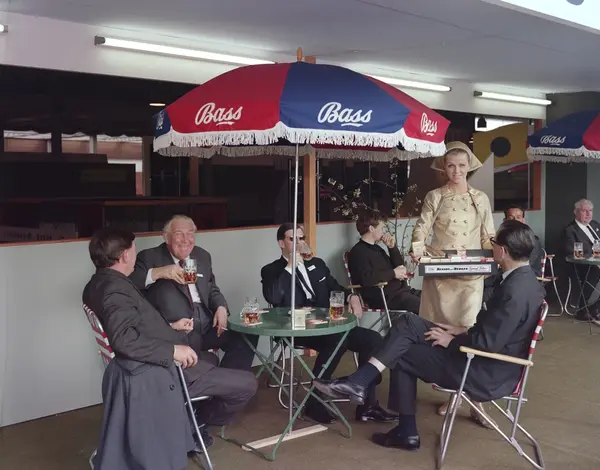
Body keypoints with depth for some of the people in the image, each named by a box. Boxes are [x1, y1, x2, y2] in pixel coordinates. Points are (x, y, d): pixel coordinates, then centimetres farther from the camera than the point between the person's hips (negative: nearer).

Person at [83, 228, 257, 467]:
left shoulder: (99, 284, 9)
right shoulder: (115, 288, -22)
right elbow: (124, 338, -35)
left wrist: (169, 330, 15)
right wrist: (172, 350, -30)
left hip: (154, 364, 11)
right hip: (159, 371, -11)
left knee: (208, 358, 35)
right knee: (246, 383, -10)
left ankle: (190, 422, 24)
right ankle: (197, 422, 12)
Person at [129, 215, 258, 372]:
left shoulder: (202, 256, 19)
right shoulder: (149, 257, 1)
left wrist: (221, 308, 2)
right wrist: (158, 272, -23)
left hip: (206, 327, 6)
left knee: (248, 336, -11)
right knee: (192, 342, -38)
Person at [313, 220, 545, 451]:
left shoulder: (515, 290, -26)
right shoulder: (522, 278, 6)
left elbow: (488, 343, -26)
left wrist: (451, 341, -12)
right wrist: (463, 330, 7)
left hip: (487, 374, -9)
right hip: (488, 361, 9)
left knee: (401, 355, 1)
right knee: (408, 323, 1)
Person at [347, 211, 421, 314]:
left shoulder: (376, 248, 23)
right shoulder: (358, 252, -6)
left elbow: (400, 265, 24)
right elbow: (367, 278, -23)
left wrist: (392, 247, 9)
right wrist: (393, 273, -13)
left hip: (401, 290, 9)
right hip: (386, 297, -9)